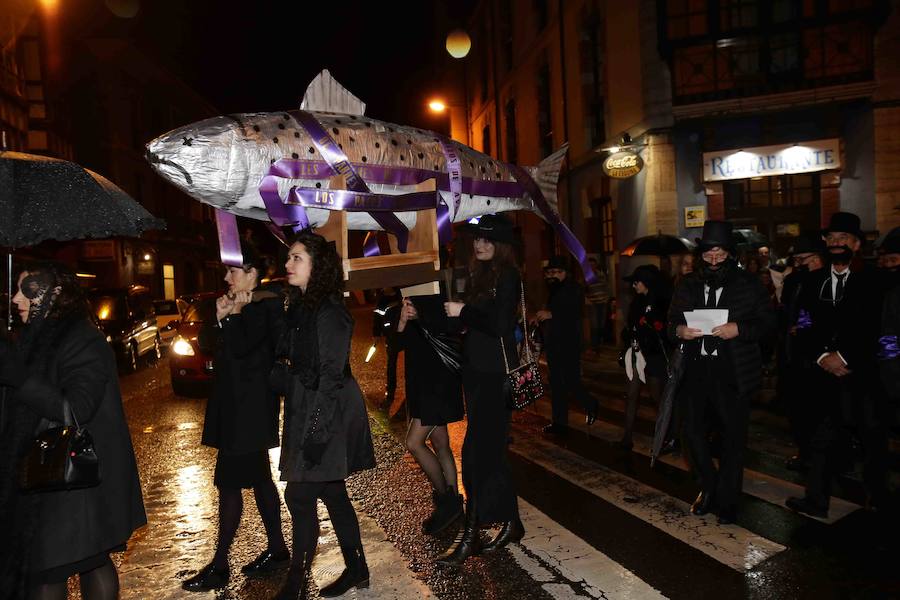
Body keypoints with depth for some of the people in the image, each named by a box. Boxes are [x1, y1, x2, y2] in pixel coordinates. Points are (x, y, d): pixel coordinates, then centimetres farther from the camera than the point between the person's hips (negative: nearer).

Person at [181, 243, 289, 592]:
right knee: (258, 478, 14)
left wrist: (232, 315, -11)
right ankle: (277, 549, 25)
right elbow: (205, 343, 8)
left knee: (229, 483, -4)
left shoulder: (266, 305, -13)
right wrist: (220, 317, -7)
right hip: (236, 406, 9)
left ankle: (219, 566, 7)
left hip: (250, 408, -9)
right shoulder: (236, 306, 14)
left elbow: (241, 348, -24)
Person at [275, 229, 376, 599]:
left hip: (329, 416, -9)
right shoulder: (301, 308, 11)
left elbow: (331, 375, -20)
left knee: (299, 497, -3)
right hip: (309, 414, 9)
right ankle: (356, 569, 28)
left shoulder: (329, 312, -16)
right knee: (333, 493, 15)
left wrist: (316, 430, -21)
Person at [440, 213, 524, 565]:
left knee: (476, 451, -7)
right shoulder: (480, 275, 14)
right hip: (477, 371, 9)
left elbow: (500, 325, -18)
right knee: (491, 450, 14)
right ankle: (510, 523, 27)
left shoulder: (507, 277, -10)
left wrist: (463, 312, -12)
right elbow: (471, 322, 13)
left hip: (494, 374, -9)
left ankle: (470, 536, 1)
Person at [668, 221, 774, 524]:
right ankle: (709, 486, 30)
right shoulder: (687, 285, 9)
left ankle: (727, 501, 24)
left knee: (733, 438, 7)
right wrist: (679, 331, -10)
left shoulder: (748, 283, 1)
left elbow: (767, 322, 0)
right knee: (693, 432, 5)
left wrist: (739, 329, -18)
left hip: (733, 372, -2)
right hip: (697, 370, 3)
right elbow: (672, 322, 12)